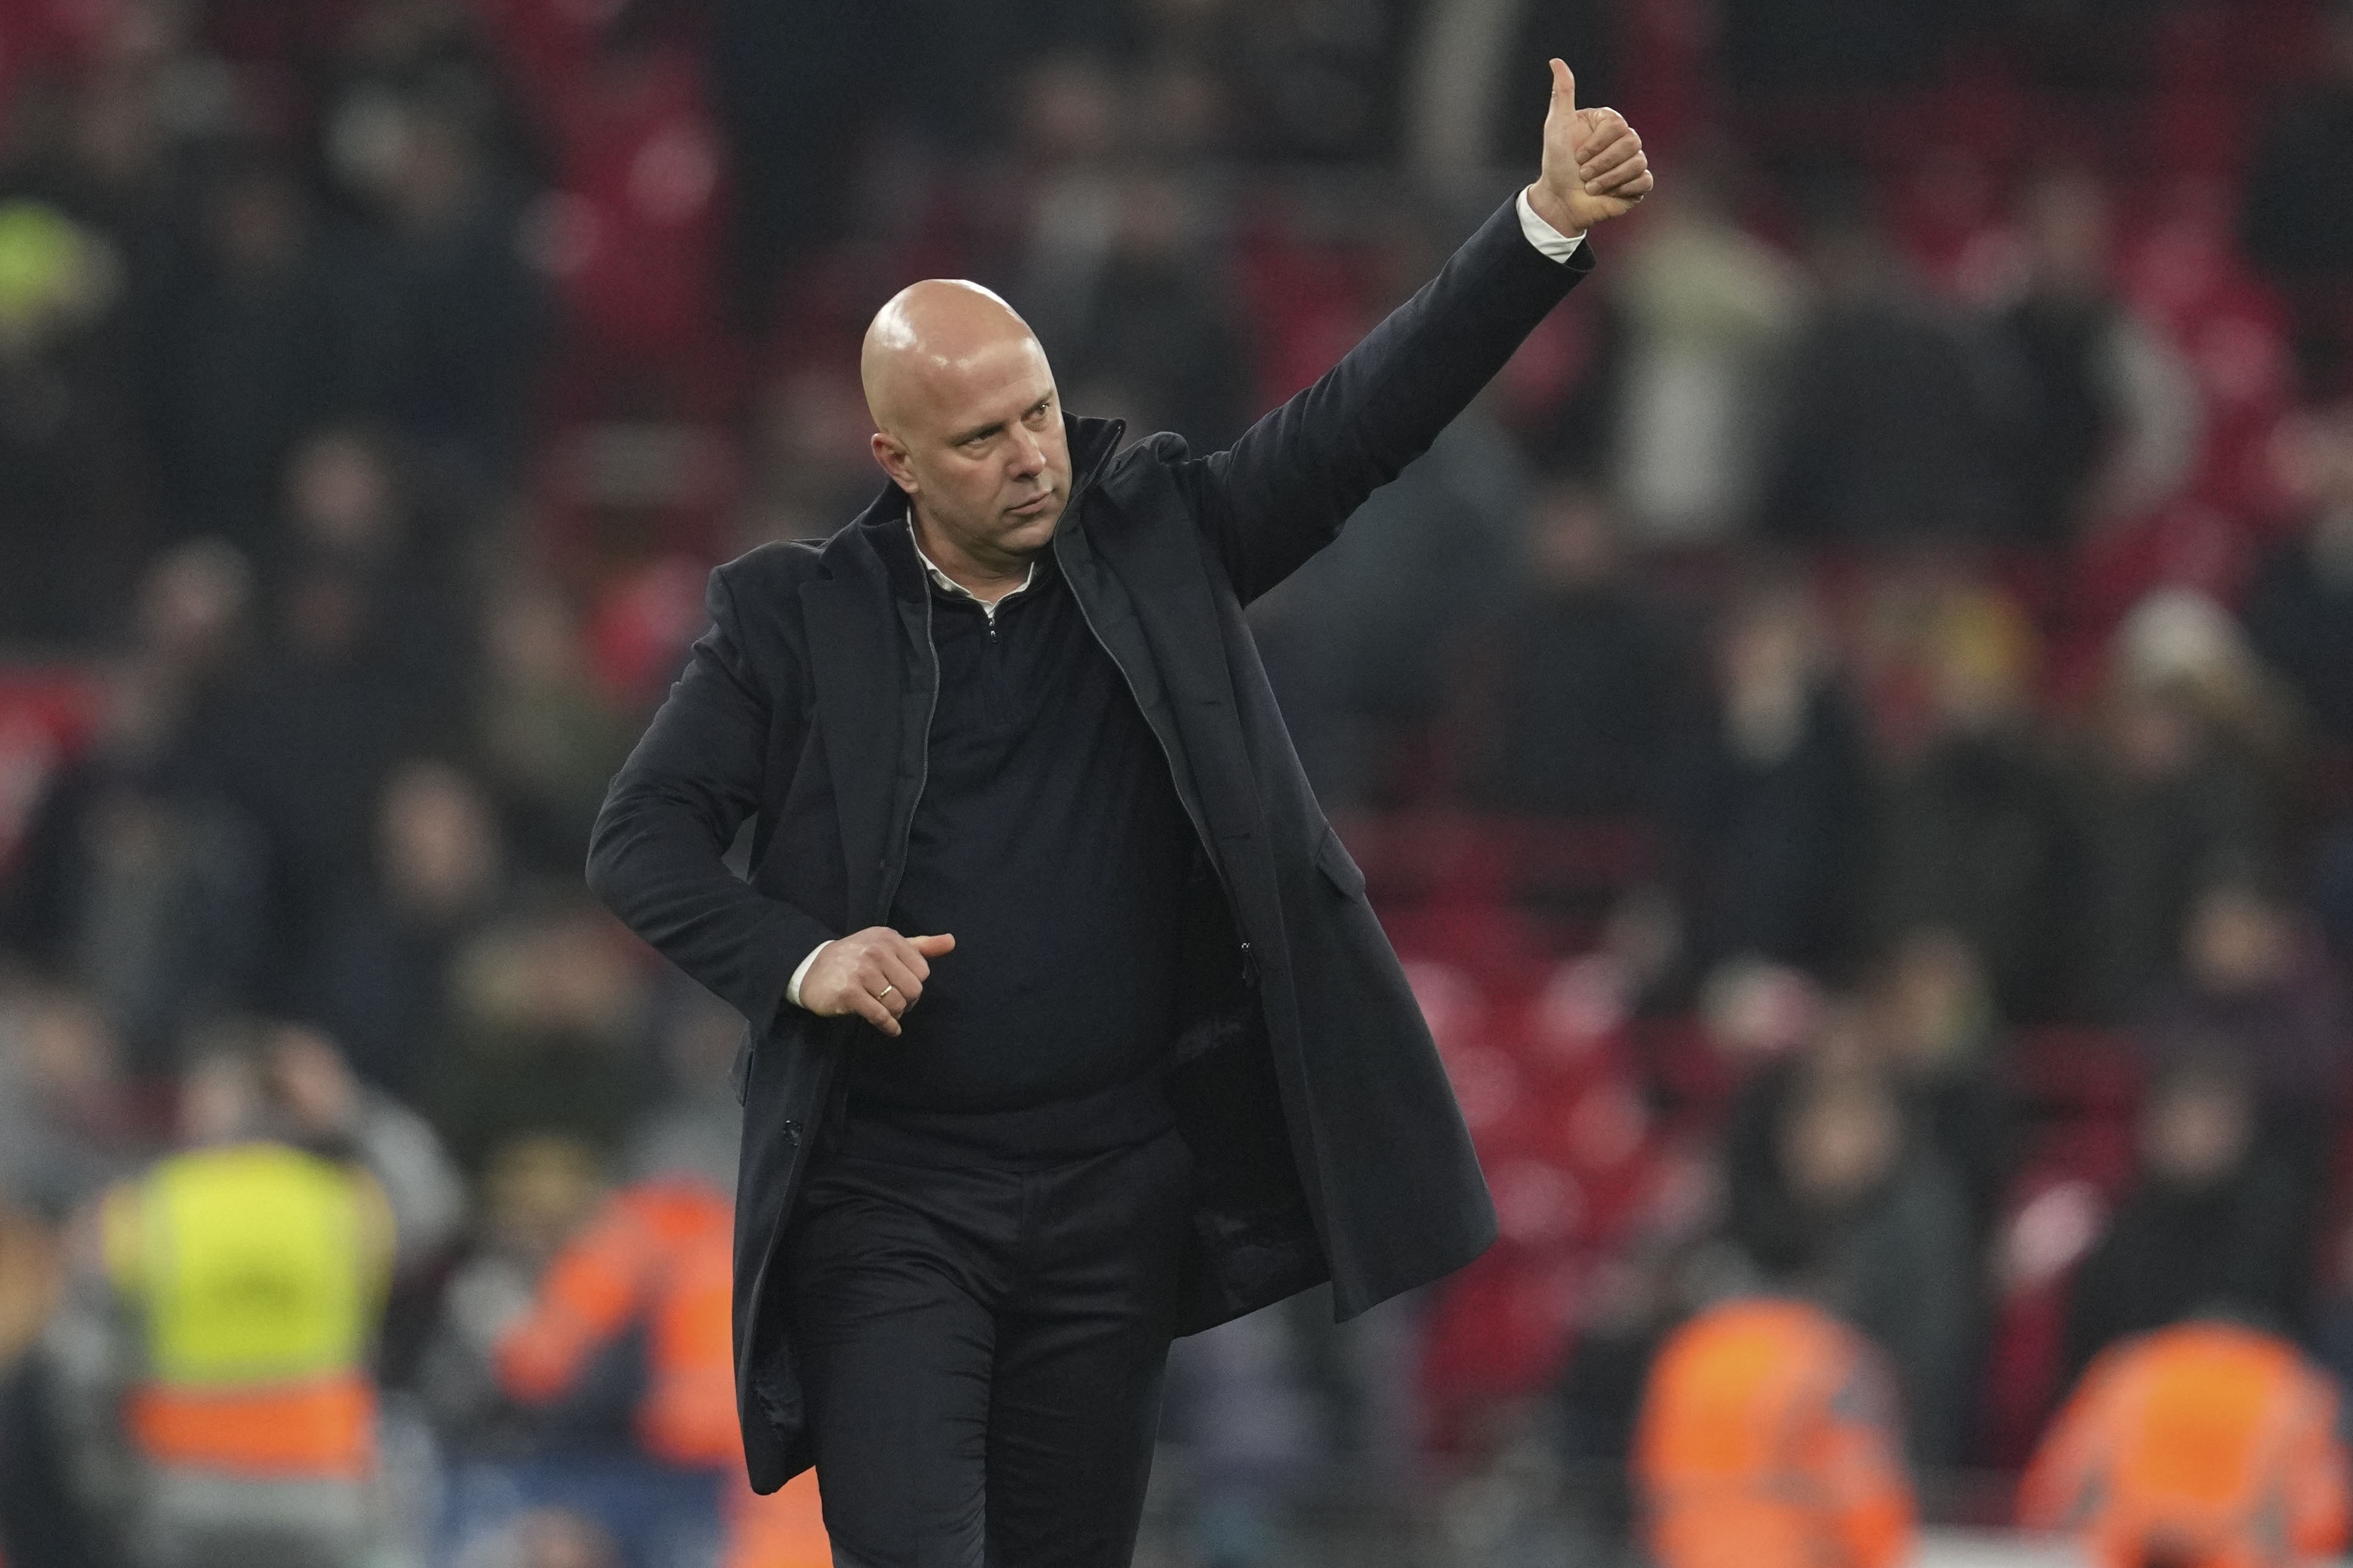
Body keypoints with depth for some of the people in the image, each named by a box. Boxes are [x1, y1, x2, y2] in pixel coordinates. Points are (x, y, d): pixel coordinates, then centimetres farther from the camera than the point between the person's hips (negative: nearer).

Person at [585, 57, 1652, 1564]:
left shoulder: (1154, 541, 3)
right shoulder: (799, 619, -1)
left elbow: (1365, 419, -5)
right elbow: (642, 836, 0)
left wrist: (1550, 225, -17)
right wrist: (792, 960, -17)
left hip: (1116, 1195, 3)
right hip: (889, 1199, -2)